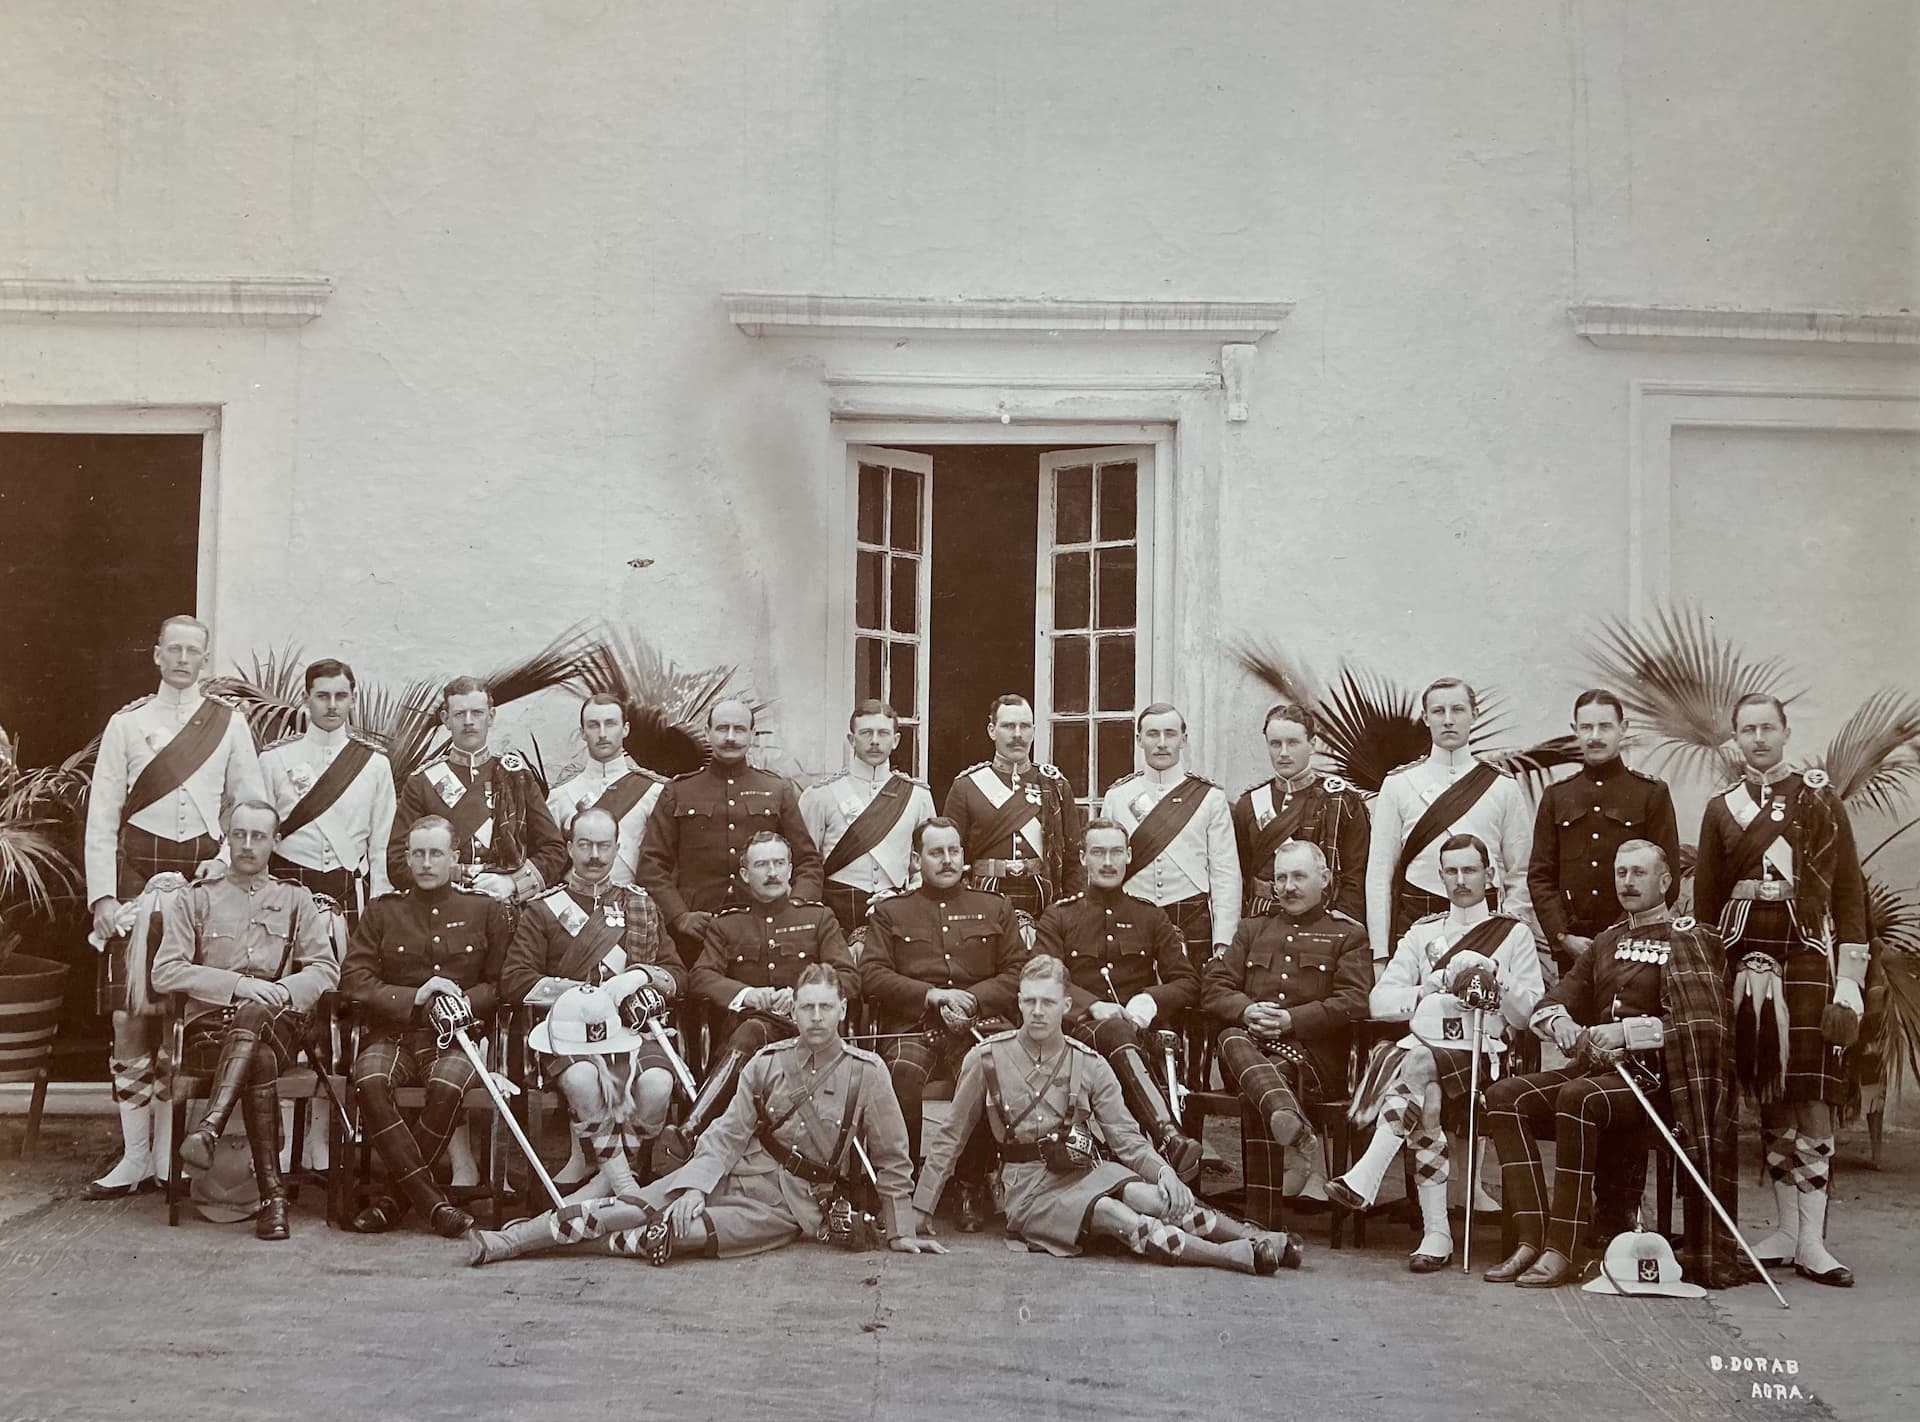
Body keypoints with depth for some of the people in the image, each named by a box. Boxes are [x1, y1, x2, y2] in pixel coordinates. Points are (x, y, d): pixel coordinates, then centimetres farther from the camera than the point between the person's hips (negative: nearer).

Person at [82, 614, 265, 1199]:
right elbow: (102, 817, 4)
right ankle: (134, 1157, 3)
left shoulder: (229, 723, 8)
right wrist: (103, 895, -4)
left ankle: (168, 1156, 6)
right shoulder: (127, 722, 7)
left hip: (205, 872, 0)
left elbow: (253, 807, 9)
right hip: (139, 874, 0)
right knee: (131, 1018, -4)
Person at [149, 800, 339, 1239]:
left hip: (281, 1025, 1)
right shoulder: (193, 900, 16)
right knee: (260, 1060, -37)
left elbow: (326, 970, 11)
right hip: (210, 1025, -1)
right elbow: (165, 972, 2)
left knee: (256, 1012, -39)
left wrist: (284, 989, -11)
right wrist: (238, 983, -12)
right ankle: (272, 1194, -43)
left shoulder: (296, 900, 20)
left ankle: (208, 1130, -48)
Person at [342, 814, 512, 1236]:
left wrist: (466, 1002, -11)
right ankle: (430, 1200, -30)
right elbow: (354, 979, 3)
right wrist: (414, 998, -10)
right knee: (369, 1081, -33)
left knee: (448, 1086, -36)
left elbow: (502, 983, 9)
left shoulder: (486, 911, 13)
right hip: (393, 1033, 1)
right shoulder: (382, 911, 14)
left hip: (456, 1034, -1)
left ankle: (396, 1194, -17)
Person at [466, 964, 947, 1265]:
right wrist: (695, 1186, -16)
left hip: (797, 1204, -2)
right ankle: (505, 1240, -14)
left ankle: (616, 1242, -6)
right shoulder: (768, 1062, 1)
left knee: (681, 1232, -30)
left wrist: (899, 1232, 0)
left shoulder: (866, 1072, -7)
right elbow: (730, 1132, -1)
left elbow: (891, 1159, -1)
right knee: (635, 1206, -16)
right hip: (740, 1172, 2)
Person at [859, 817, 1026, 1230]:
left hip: (980, 1023, 0)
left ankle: (973, 1184, -18)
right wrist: (932, 995, -7)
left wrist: (971, 998, -5)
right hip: (912, 1025, 0)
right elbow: (871, 976, 6)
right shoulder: (889, 912, 20)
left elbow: (1018, 975, 13)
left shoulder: (995, 908, 23)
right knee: (903, 1071, -35)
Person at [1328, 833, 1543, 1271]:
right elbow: (1380, 1001, 12)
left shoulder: (1515, 935, 15)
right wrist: (1441, 987, 0)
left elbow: (1526, 1014, 6)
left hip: (1480, 1057, -3)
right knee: (1425, 1098, -32)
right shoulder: (1423, 932, 23)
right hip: (1421, 1048, 3)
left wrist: (1492, 974, -8)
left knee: (1418, 1060, -36)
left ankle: (1366, 1178, -41)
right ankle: (1436, 1233, -30)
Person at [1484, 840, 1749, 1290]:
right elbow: (1551, 1004, 16)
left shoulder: (1692, 941, 0)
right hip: (1596, 1067, 7)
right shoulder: (1606, 941, 22)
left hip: (1653, 1076, -7)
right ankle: (1531, 1239, -20)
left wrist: (1626, 1031, -20)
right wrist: (1567, 1028, -7)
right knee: (1505, 1095, -15)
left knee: (1579, 1097, -36)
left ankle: (1564, 1249, -31)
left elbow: (1699, 1024, -14)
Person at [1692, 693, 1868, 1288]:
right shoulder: (1721, 807, 11)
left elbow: (1850, 893, 1)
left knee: (1813, 1099, -6)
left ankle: (1811, 1242, -3)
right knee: (1769, 1101, 5)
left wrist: (1850, 981, -6)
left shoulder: (1822, 799, 4)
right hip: (1746, 960, 2)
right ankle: (1787, 1229, 14)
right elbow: (1705, 898, 11)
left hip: (1808, 958, -2)